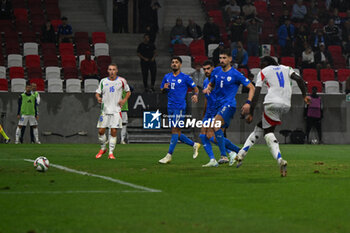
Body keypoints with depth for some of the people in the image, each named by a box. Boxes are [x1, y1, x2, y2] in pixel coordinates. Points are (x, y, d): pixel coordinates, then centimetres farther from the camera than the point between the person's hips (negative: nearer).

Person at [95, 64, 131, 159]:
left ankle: (111, 152, 0)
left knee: (113, 131, -8)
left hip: (116, 110, -2)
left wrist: (124, 100, -3)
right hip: (105, 109, 2)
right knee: (101, 130, -3)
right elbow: (97, 93, 11)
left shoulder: (121, 81, 2)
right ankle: (103, 149, 20)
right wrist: (98, 98, -12)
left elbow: (128, 91, 14)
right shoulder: (103, 81, 5)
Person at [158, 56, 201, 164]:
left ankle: (169, 155, -12)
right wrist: (164, 88, -3)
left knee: (175, 130, -12)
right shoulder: (167, 77, 13)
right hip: (170, 107, 6)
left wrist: (195, 95, -16)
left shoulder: (185, 77, 0)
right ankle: (194, 145, 25)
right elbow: (162, 90, 21)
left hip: (180, 107, -6)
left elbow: (195, 88, 6)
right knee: (177, 134, 7)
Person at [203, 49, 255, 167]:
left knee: (215, 124, -29)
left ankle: (223, 156, -29)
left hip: (229, 105, -7)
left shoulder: (236, 74, -6)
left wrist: (248, 103, -13)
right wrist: (207, 89, 3)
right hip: (219, 104, 7)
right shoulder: (216, 71, 11)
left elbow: (251, 87, -1)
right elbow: (211, 84, 27)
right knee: (218, 137, 5)